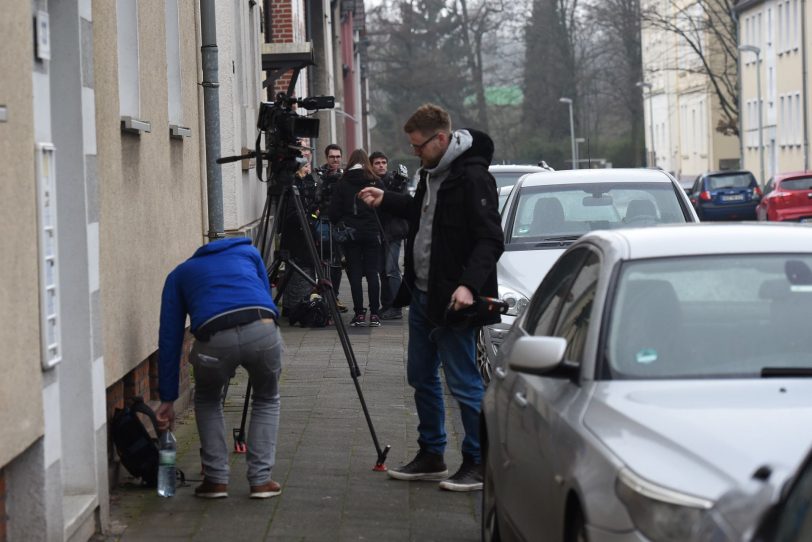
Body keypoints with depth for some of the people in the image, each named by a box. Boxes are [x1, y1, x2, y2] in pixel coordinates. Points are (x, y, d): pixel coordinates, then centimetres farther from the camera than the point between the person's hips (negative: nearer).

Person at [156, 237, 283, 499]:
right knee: (267, 400, 30)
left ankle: (216, 479, 23)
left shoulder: (179, 275, 32)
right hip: (262, 330, 1)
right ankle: (261, 480, 21)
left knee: (207, 400, 31)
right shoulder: (248, 251, 35)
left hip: (216, 339, 0)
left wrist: (167, 399, 31)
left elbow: (169, 338, 28)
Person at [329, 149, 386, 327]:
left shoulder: (342, 184, 0)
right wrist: (381, 229, 8)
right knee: (373, 273, 3)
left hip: (350, 234, 0)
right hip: (372, 232, 0)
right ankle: (374, 314, 1)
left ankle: (359, 314, 0)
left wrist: (340, 226, 15)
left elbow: (334, 212, -2)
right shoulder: (376, 182, 0)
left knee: (354, 273, 3)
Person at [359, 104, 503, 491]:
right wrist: (386, 201, 24)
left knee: (463, 383, -4)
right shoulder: (432, 173, 12)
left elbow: (490, 240, -22)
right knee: (422, 378, 16)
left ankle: (478, 462, 6)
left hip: (453, 300, -10)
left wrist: (469, 284, -31)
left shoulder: (472, 178, -17)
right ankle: (431, 455, 28)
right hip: (422, 295, 10)